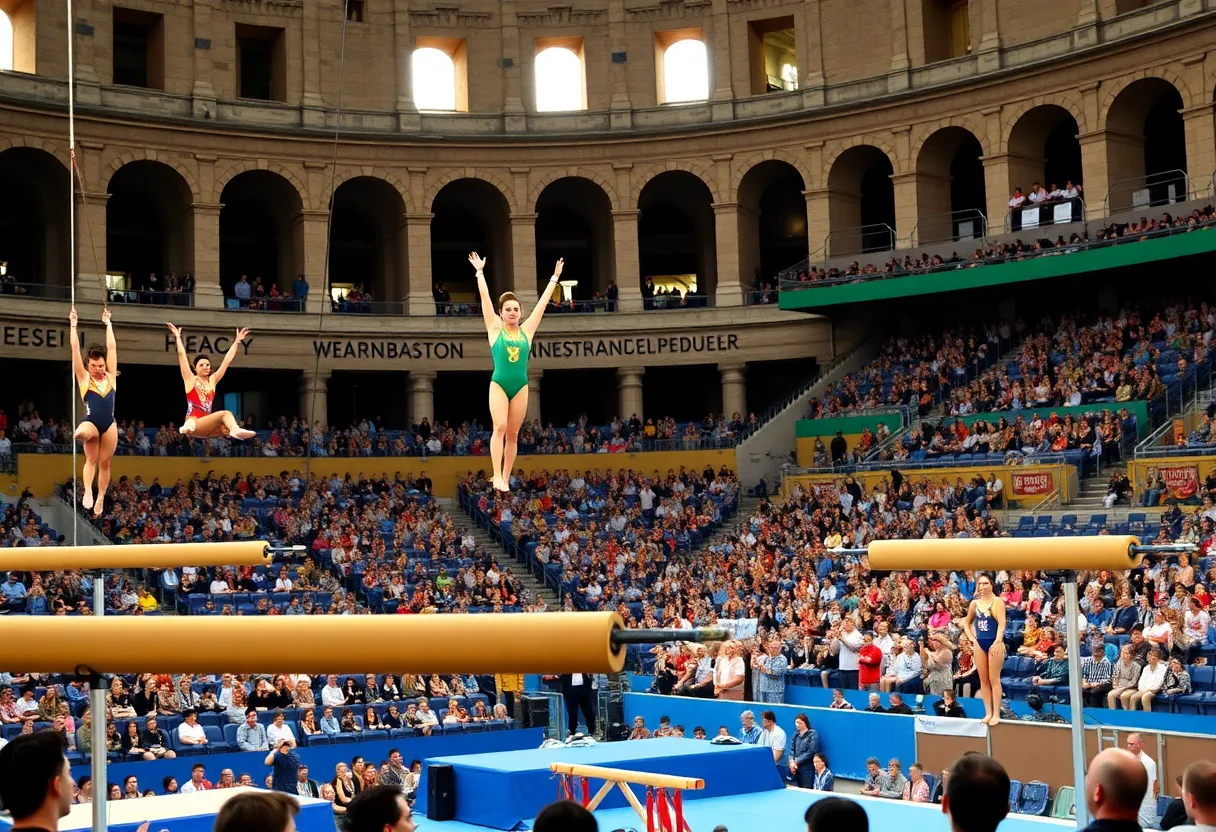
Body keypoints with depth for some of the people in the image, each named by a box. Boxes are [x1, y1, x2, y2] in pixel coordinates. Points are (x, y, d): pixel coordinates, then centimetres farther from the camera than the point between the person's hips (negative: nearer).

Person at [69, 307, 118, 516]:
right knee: (91, 459, -26)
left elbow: (112, 347, 10)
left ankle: (100, 498, 15)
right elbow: (75, 349, 0)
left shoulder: (110, 377, 8)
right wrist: (73, 324, 1)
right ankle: (87, 491, -31)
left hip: (109, 425, 3)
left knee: (104, 463, 7)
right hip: (91, 423, -3)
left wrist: (108, 323, 14)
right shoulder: (83, 378, 3)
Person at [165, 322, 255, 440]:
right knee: (225, 414, -31)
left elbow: (227, 360, 19)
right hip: (194, 423, -6)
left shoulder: (212, 380, 18)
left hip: (206, 427, 6)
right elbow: (181, 354, 2)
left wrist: (237, 341, 18)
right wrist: (178, 337, 6)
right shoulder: (191, 379, 7)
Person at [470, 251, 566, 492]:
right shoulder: (495, 328, 3)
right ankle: (497, 476, -19)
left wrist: (555, 277, 15)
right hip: (498, 384, -3)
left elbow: (543, 301, 12)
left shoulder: (527, 330, 8)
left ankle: (506, 477, 11)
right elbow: (485, 298, 3)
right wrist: (480, 271, 3)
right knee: (500, 427, -16)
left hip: (521, 386, 3)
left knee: (513, 434, 5)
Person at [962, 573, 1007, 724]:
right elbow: (967, 623, 22)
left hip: (994, 643, -5)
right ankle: (988, 713, 12)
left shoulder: (997, 602, -5)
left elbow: (1002, 624, -13)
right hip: (979, 644, 5)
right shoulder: (974, 603, 10)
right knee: (983, 680, 7)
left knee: (994, 679, -4)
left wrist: (997, 643, -22)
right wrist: (972, 639, 8)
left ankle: (996, 714, 0)